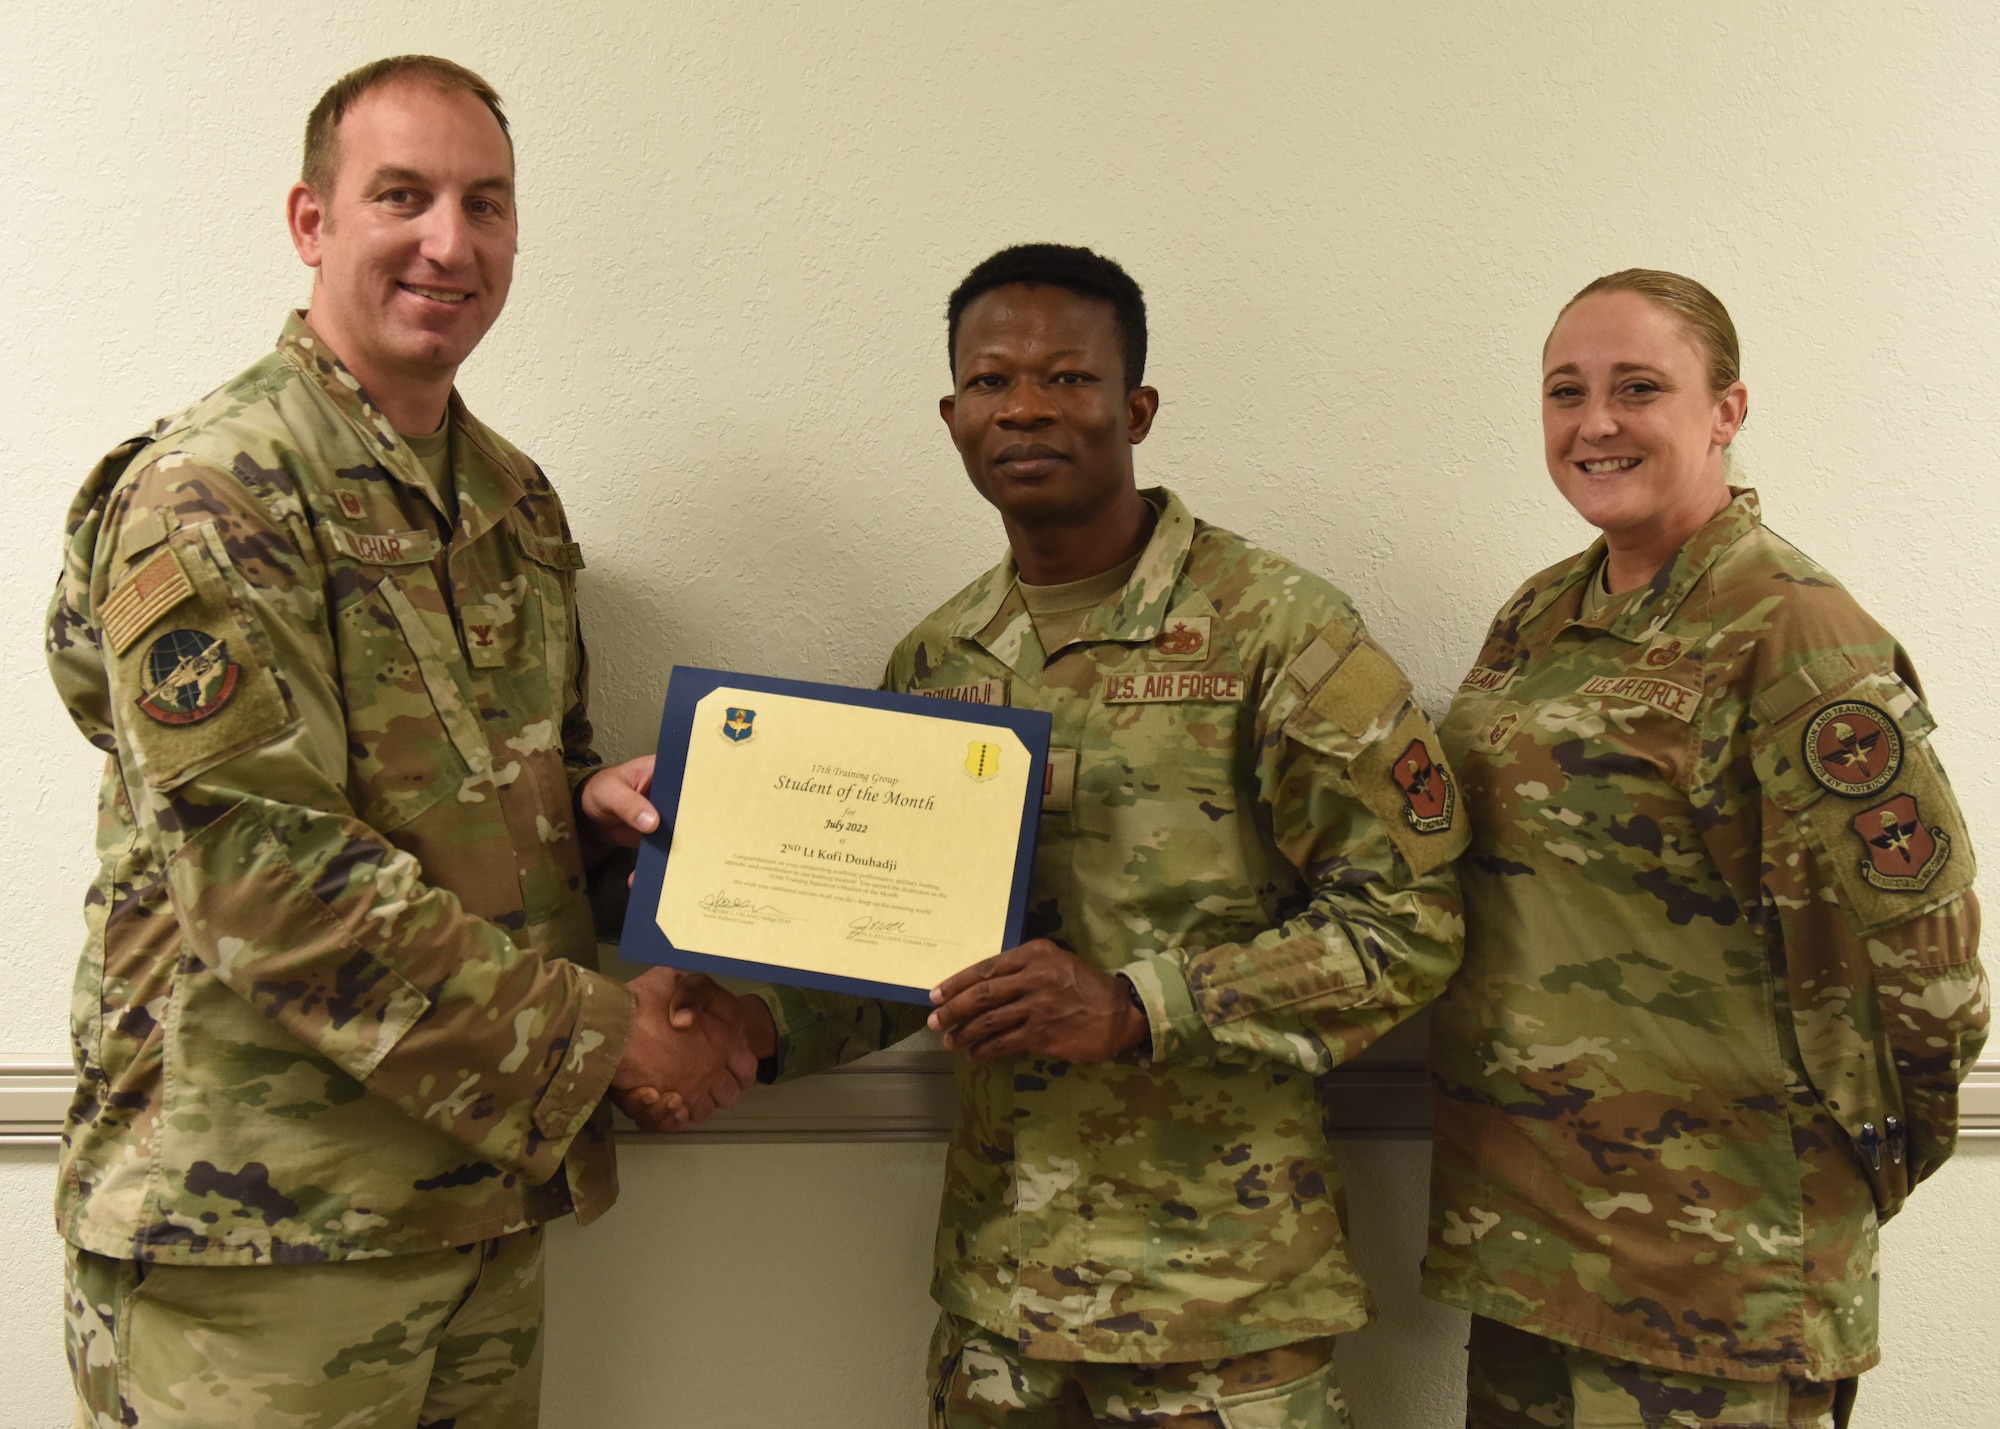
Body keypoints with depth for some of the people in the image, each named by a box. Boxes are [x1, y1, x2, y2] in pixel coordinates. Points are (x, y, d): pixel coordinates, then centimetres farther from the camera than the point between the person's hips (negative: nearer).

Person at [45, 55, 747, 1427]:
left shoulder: (516, 501, 12)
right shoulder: (206, 499, -13)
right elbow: (266, 875, -20)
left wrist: (598, 801, -1)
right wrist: (597, 1031, -16)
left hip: (489, 1187, 7)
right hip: (258, 1216, -7)